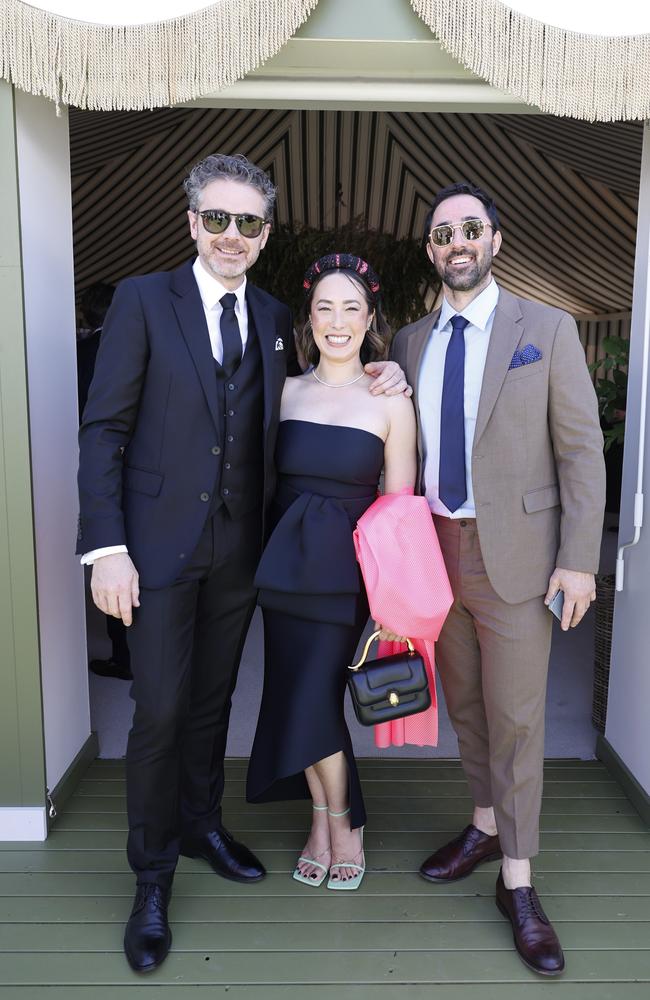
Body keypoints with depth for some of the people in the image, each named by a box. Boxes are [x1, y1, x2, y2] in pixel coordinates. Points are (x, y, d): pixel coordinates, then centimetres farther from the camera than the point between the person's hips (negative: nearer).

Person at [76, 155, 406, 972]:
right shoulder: (143, 300, -4)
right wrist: (105, 546, -15)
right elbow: (103, 428, -8)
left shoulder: (274, 318, 9)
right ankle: (151, 879, 22)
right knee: (160, 711, 0)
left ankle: (200, 823, 40)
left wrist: (377, 375, 0)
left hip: (240, 545, 4)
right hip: (160, 543, -4)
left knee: (212, 698, 17)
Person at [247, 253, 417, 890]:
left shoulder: (390, 401, -5)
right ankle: (328, 821, 33)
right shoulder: (287, 390, 4)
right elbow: (267, 479, 7)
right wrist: (272, 552, -1)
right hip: (286, 559, 4)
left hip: (346, 564, -3)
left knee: (313, 697, -2)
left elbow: (399, 504, -4)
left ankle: (338, 825, 26)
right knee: (294, 696, 9)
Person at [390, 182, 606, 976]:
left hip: (514, 554, -4)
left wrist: (578, 560, -12)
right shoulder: (411, 341, 7)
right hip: (436, 547, 4)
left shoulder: (547, 329, -5)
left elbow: (581, 449, -7)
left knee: (515, 718, 3)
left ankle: (517, 886, 19)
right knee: (464, 702, 17)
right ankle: (486, 827, 39)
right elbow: (404, 448, 10)